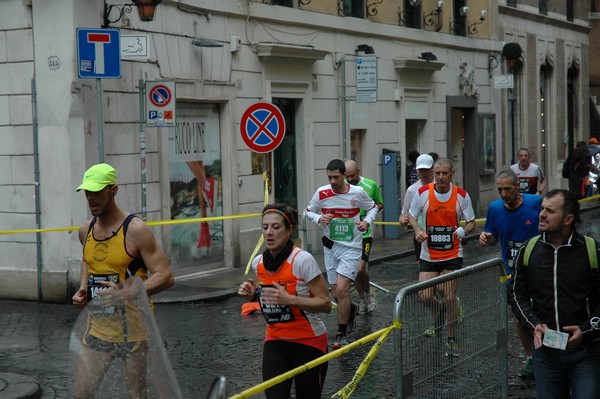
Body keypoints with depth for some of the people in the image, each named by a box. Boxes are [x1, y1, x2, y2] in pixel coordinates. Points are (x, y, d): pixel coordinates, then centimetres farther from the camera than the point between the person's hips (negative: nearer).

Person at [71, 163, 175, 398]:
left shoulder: (135, 230, -13)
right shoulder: (86, 230, 6)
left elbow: (165, 277, -16)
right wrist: (82, 289, 8)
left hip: (133, 331, -5)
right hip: (98, 329, 5)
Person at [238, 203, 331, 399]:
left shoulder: (302, 260, -19)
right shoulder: (258, 262, 0)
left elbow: (325, 304, -18)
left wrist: (289, 299, -31)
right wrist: (253, 294, -3)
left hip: (308, 343, -4)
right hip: (275, 342, 4)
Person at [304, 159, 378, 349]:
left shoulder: (358, 192, -8)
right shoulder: (321, 193, -5)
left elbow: (373, 207, 10)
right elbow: (308, 212, 9)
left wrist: (366, 222, -10)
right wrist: (319, 219, -13)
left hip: (351, 248, -3)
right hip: (331, 246, 3)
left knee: (342, 290, -16)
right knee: (337, 294, 7)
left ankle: (341, 334, -2)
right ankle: (352, 309, 42)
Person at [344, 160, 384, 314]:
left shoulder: (371, 185, -3)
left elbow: (380, 204, 10)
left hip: (364, 233, -2)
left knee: (360, 268, -13)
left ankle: (368, 293, 15)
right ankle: (363, 298, 26)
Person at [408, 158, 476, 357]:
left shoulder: (461, 195, -6)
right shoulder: (422, 192, -6)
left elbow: (471, 222, 1)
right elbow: (412, 215, 7)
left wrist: (464, 230, -21)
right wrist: (417, 230, -13)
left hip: (452, 255, -1)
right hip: (428, 255, 1)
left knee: (450, 298, -2)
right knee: (425, 297, -5)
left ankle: (452, 341, 14)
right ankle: (440, 311, 32)